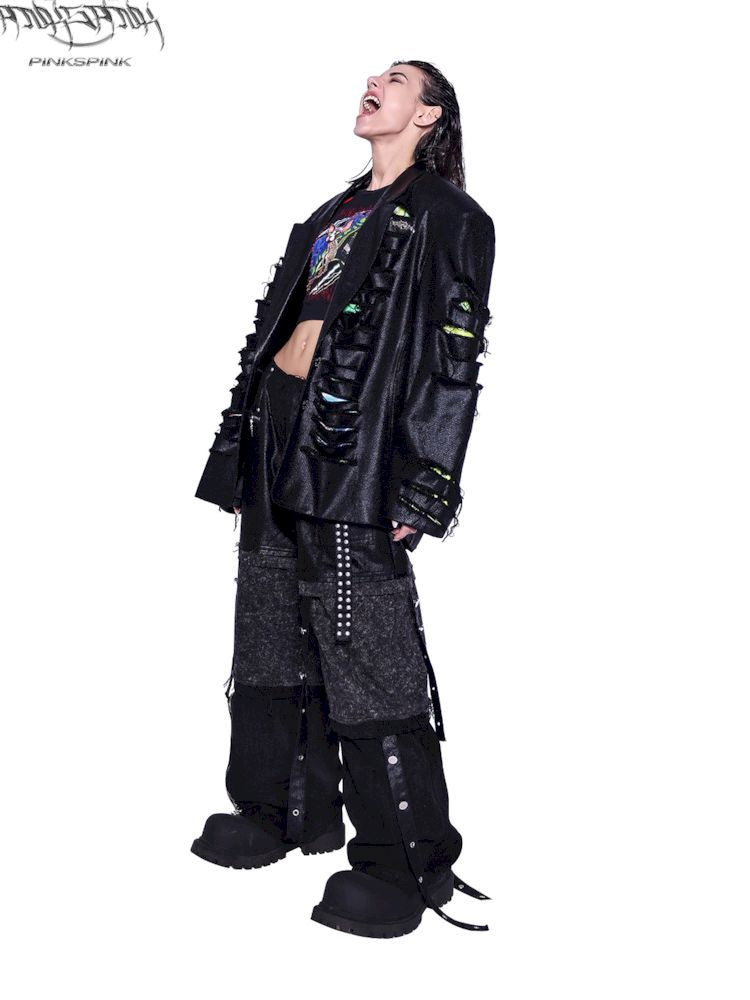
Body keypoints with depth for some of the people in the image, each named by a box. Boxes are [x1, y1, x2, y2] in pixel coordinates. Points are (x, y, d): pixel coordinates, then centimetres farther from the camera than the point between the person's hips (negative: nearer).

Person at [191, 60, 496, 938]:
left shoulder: (448, 218, 0)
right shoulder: (333, 215, 23)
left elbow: (454, 356, -9)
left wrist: (427, 486, -18)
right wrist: (240, 449, 16)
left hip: (356, 448, -8)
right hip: (278, 429, 8)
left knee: (365, 654, -8)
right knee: (274, 632, 13)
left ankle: (407, 862, 5)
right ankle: (289, 811, 29)